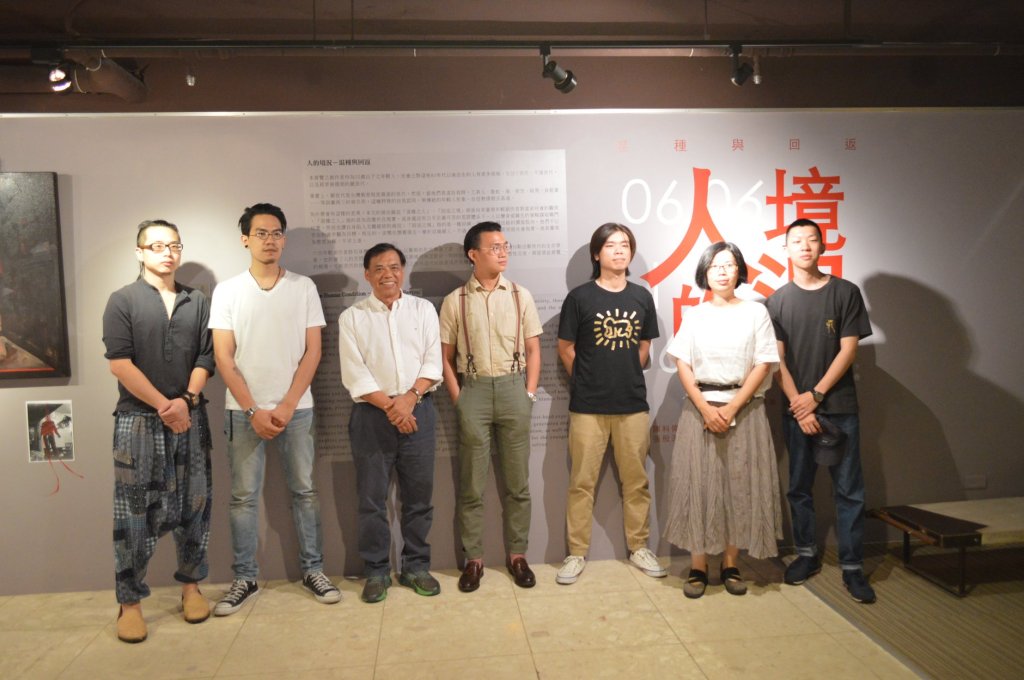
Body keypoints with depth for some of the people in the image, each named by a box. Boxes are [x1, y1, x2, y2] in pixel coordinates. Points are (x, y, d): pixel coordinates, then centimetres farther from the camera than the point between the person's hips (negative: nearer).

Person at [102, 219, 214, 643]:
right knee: (134, 512, 1)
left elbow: (205, 359, 5)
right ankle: (130, 601, 12)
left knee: (192, 506, 8)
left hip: (190, 418, 3)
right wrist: (163, 406, -12)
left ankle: (191, 584, 22)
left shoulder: (197, 302, 10)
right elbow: (119, 364, -8)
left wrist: (186, 400, -11)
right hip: (138, 419, -3)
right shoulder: (122, 301, 0)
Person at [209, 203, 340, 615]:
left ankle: (312, 570, 21)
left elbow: (312, 351, -1)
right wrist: (254, 411, -10)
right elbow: (223, 358, -2)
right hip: (244, 410, 0)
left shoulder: (303, 288, 2)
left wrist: (287, 406, -9)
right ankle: (244, 579, 18)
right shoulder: (227, 291, 1)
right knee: (244, 497, 6)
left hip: (296, 408, 1)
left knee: (304, 490, 8)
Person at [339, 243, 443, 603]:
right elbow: (355, 374, -6)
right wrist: (390, 406, -15)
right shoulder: (351, 317, 2)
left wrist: (409, 398, -14)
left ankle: (416, 566, 22)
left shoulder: (423, 309, 7)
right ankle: (376, 571, 19)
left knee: (419, 495, 8)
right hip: (371, 415, -1)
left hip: (418, 411, 2)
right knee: (372, 498, 5)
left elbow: (432, 362, 1)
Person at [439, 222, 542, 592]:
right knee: (471, 483, 5)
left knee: (517, 481, 7)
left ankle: (517, 554, 20)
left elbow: (533, 350, 7)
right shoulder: (454, 301, 1)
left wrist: (529, 394, 0)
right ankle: (473, 558, 16)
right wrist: (459, 399, -3)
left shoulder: (521, 296, 5)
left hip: (513, 387, 1)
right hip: (473, 389, -1)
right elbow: (445, 357, 3)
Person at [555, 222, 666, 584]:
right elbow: (565, 348, 2)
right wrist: (588, 380, 7)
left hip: (633, 404, 3)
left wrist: (625, 378, 12)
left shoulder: (642, 297, 6)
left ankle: (639, 547, 26)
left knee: (636, 481, 11)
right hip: (588, 406, -3)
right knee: (582, 482, 4)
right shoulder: (579, 297, -4)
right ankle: (577, 553, 16)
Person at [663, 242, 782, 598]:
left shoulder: (755, 312, 4)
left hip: (744, 409, 0)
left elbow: (763, 366, -2)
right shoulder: (694, 315, 8)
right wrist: (706, 409, -10)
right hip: (700, 408, 1)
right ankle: (697, 566, 8)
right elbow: (683, 366, 2)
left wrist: (731, 409, -11)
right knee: (698, 484, 0)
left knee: (740, 485, 2)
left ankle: (731, 564, 15)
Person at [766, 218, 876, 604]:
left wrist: (816, 394, -10)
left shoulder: (846, 292, 2)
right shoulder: (778, 301, 4)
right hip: (796, 409, 1)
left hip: (840, 407, -1)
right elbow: (777, 360, 0)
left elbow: (848, 350, -3)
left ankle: (852, 567, 9)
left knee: (849, 489, 1)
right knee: (799, 487, 9)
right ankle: (806, 555, 23)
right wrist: (800, 407, -8)